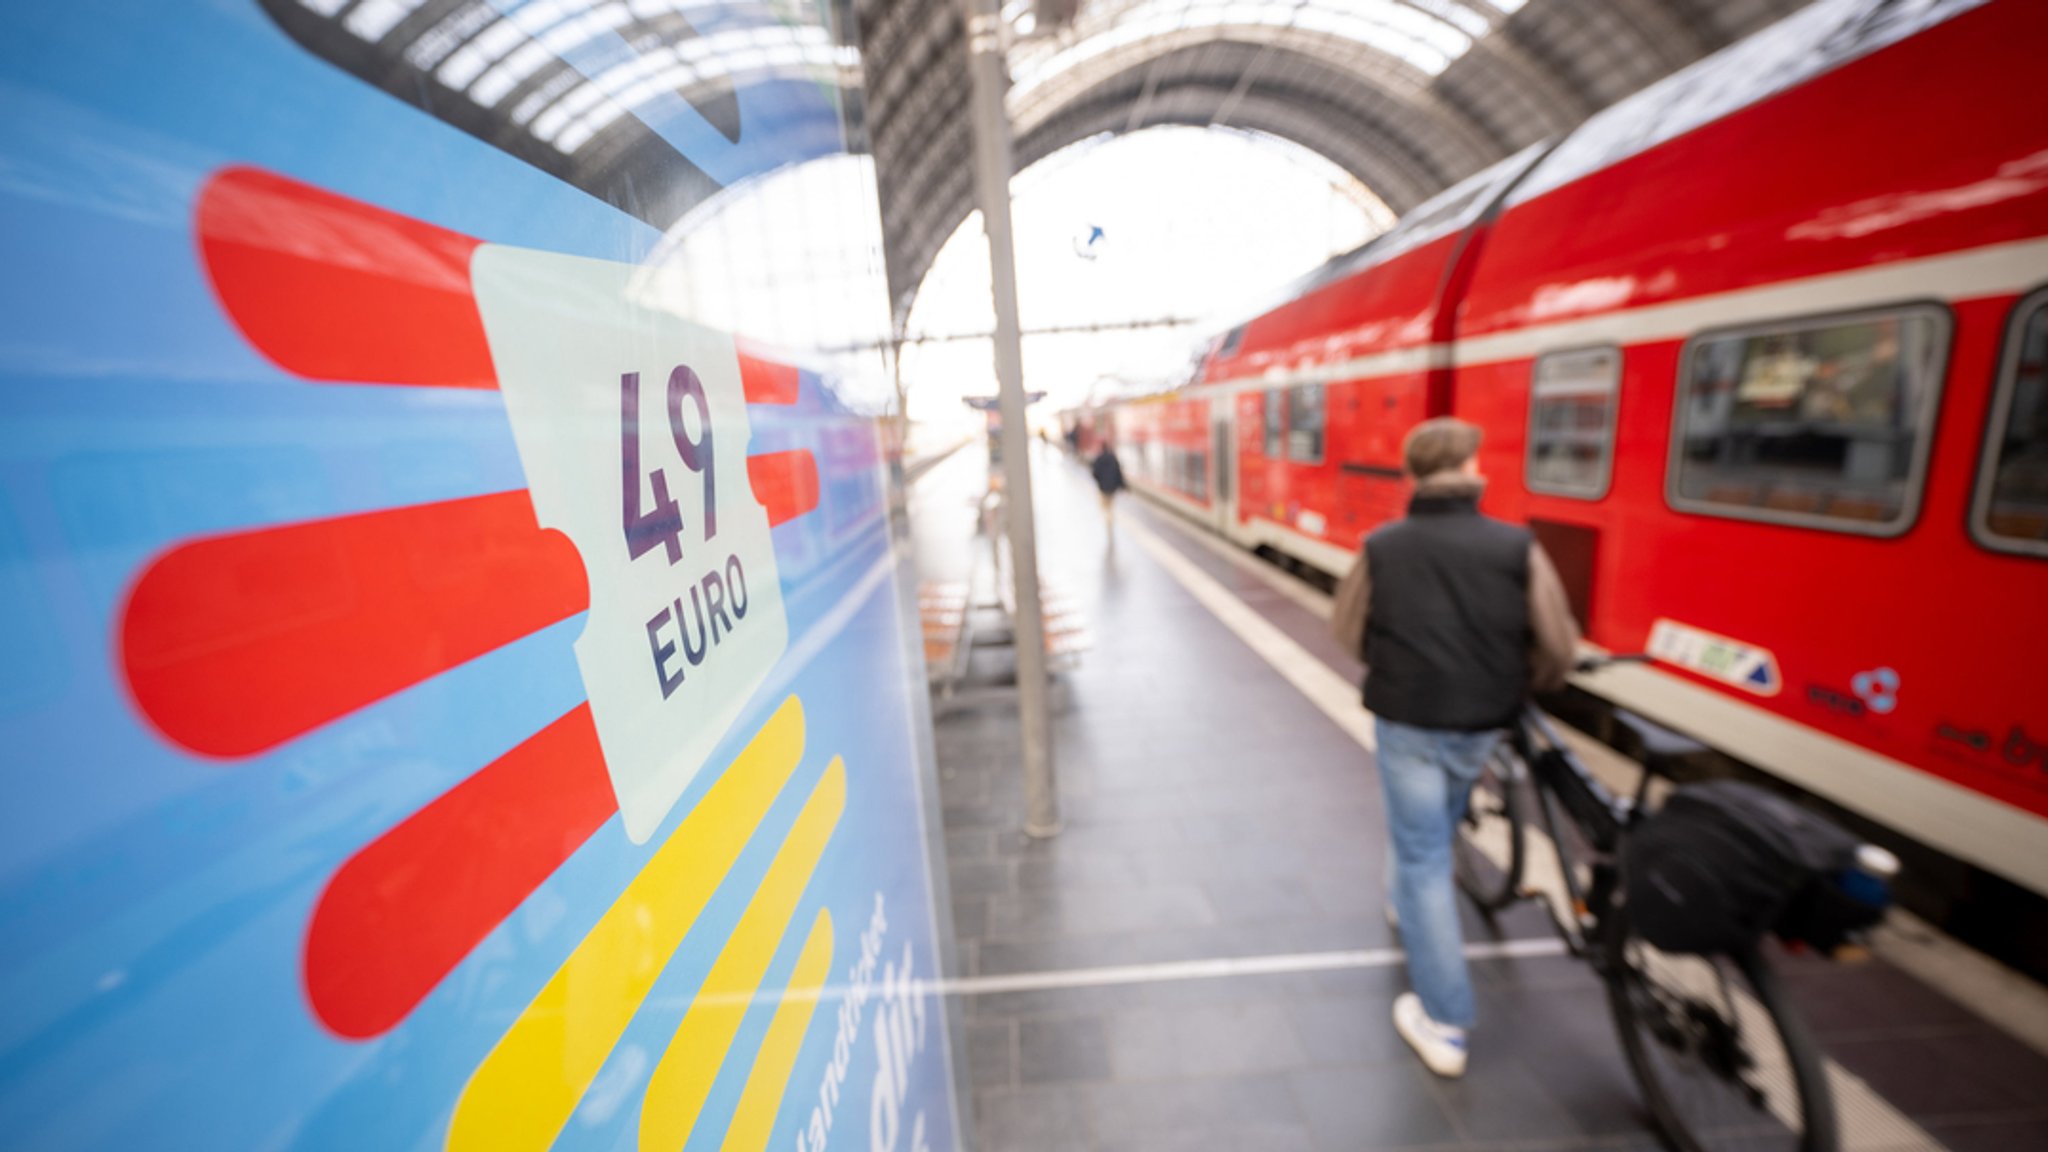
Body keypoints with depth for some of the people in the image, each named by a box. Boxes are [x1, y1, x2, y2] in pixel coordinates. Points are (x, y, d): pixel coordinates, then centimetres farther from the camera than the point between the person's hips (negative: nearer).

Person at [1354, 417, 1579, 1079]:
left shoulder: (1381, 546, -7)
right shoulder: (1517, 546, -7)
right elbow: (1559, 645, -3)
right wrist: (1528, 691, 18)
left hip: (1406, 719, -2)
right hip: (1481, 725, 2)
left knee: (1422, 855, 8)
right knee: (1435, 832, 28)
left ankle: (1444, 1023, 14)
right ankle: (1407, 904, 54)